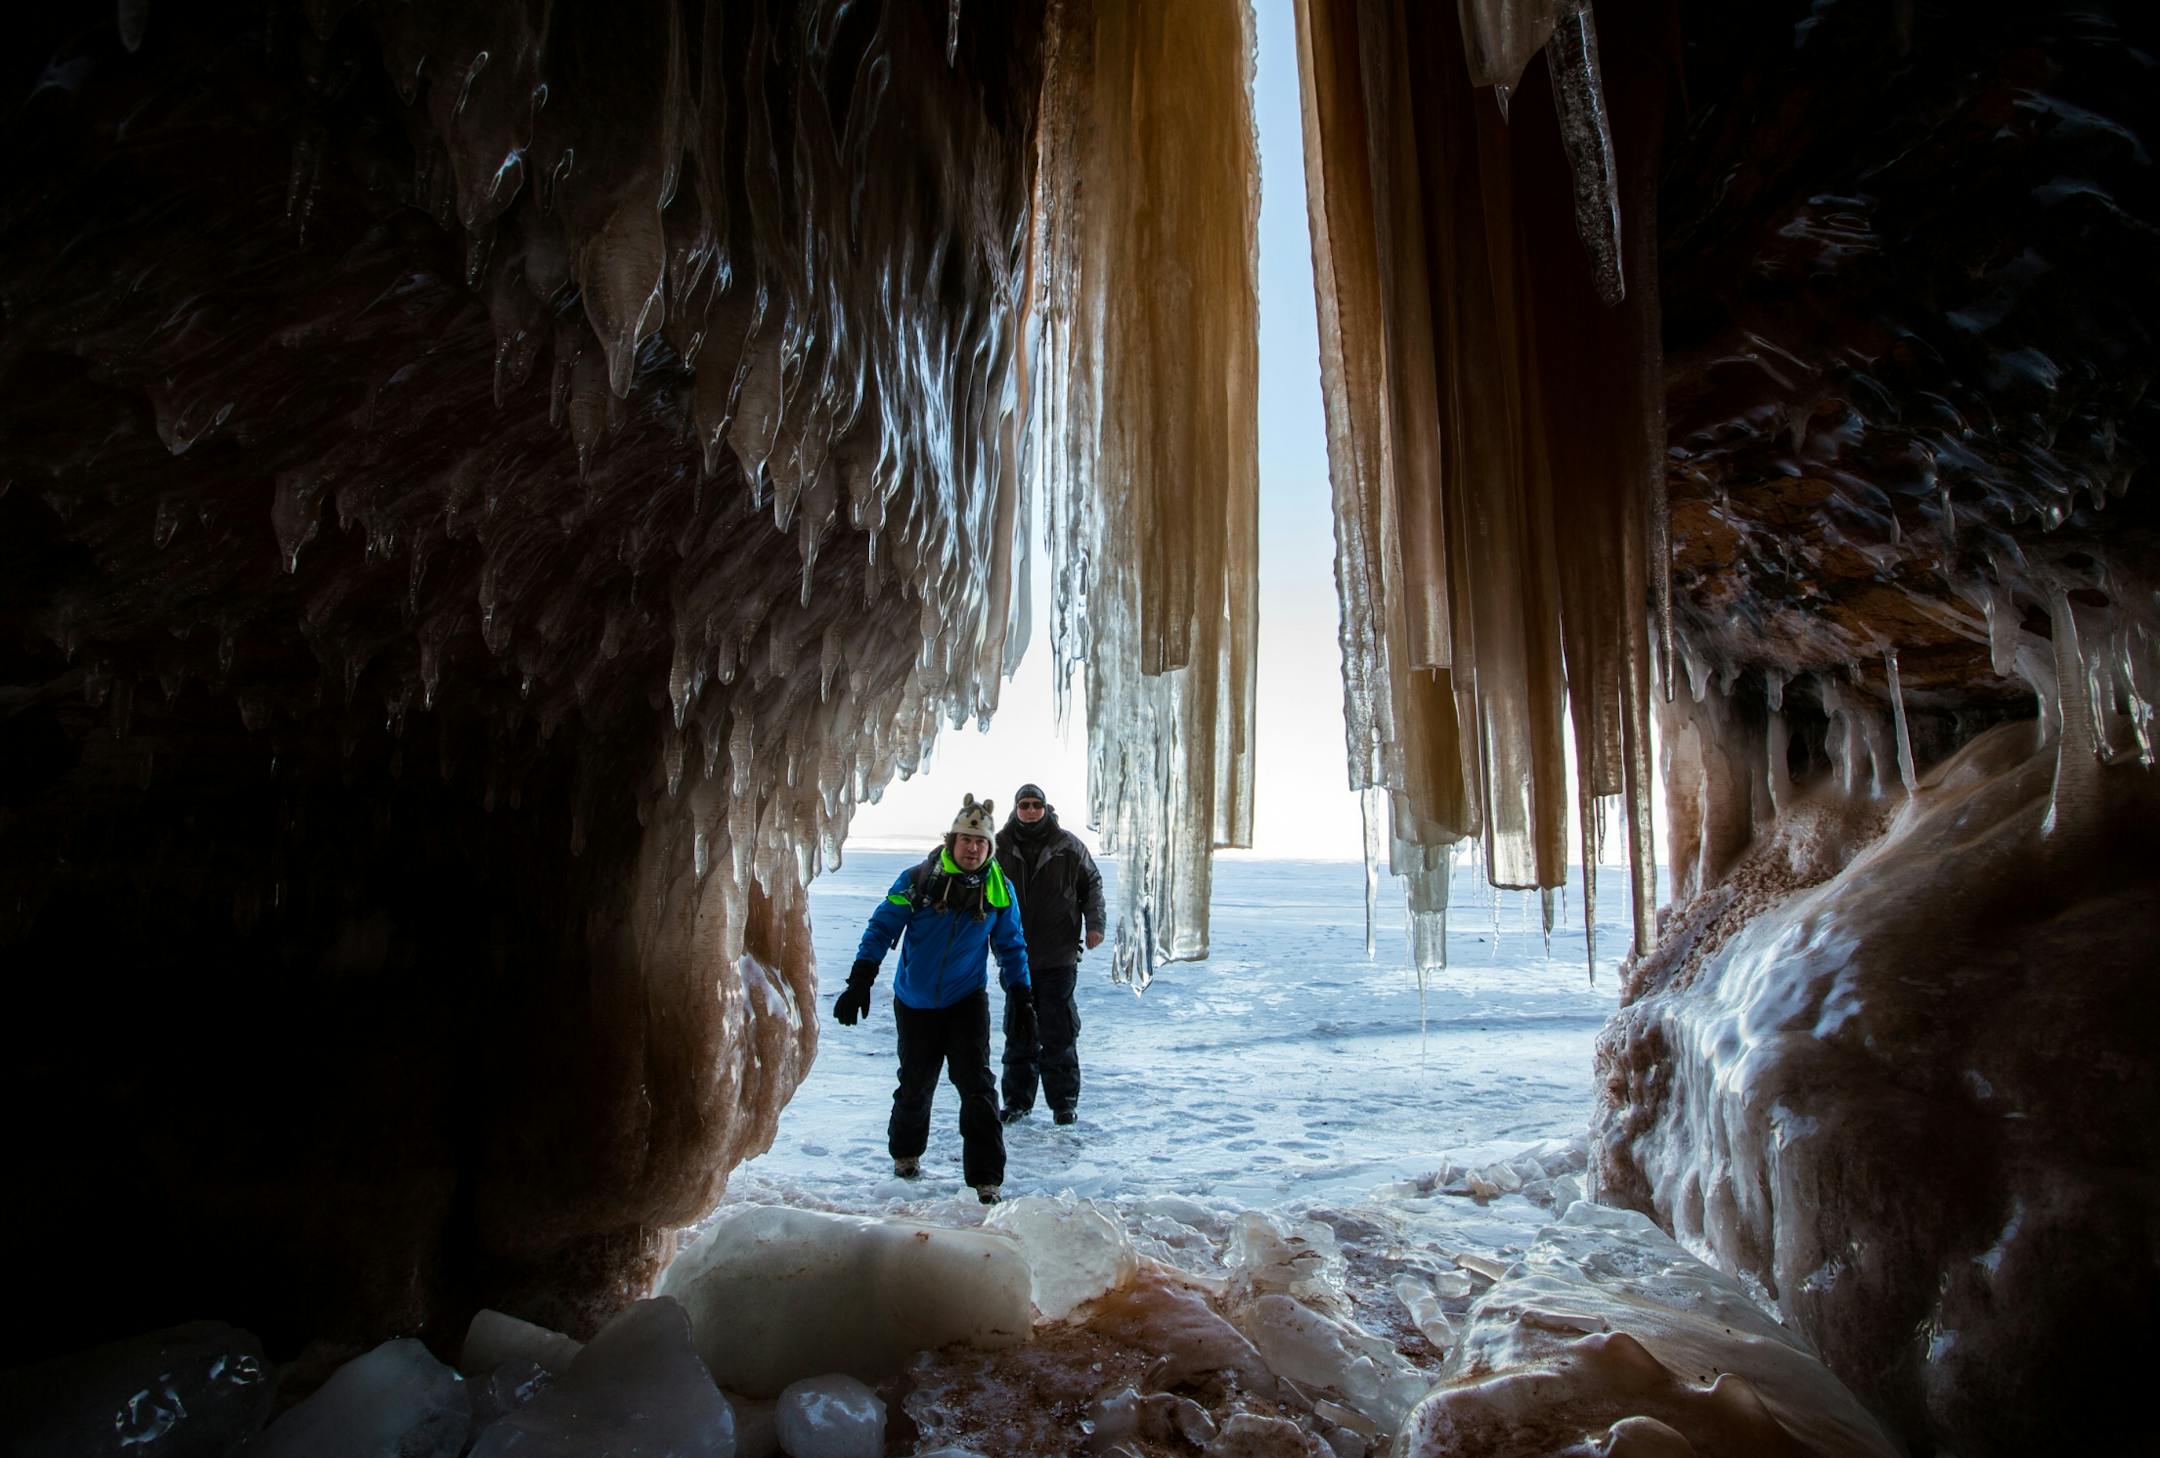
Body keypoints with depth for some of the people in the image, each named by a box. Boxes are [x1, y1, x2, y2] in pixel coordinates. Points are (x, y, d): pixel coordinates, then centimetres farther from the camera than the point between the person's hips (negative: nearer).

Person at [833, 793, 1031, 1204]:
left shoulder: (999, 889, -5)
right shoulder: (918, 880, -12)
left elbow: (1011, 946, 6)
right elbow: (881, 928, -8)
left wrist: (1020, 996, 2)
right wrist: (859, 982, -13)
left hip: (967, 1001, 0)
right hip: (915, 1003, 0)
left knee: (977, 1086, -9)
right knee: (915, 1085, 14)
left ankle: (987, 1178, 1)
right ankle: (905, 1153, 41)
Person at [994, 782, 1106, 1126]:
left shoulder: (1067, 845, -2)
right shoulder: (1001, 846, -1)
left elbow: (1092, 883, 9)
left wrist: (1094, 923, -2)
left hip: (1058, 957, -1)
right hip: (1016, 956, 2)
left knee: (1058, 1032, 2)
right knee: (1019, 1032, 10)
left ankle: (1064, 1102, 15)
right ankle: (1017, 1099, 22)